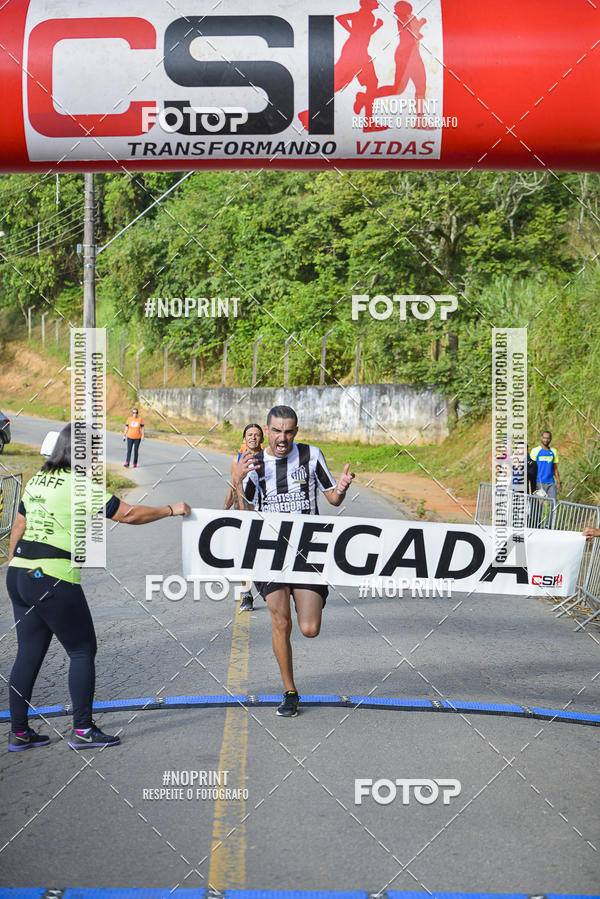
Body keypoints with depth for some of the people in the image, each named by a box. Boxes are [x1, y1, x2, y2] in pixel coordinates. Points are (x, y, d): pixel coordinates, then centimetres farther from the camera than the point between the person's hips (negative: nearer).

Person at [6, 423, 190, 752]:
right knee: (82, 650, 3)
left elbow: (17, 529, 20)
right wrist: (171, 509, 2)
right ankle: (82, 730, 5)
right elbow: (129, 515, -10)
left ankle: (19, 733, 17)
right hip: (53, 579, -8)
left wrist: (14, 569, 28)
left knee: (29, 653, 13)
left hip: (19, 574, 8)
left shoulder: (36, 481, 13)